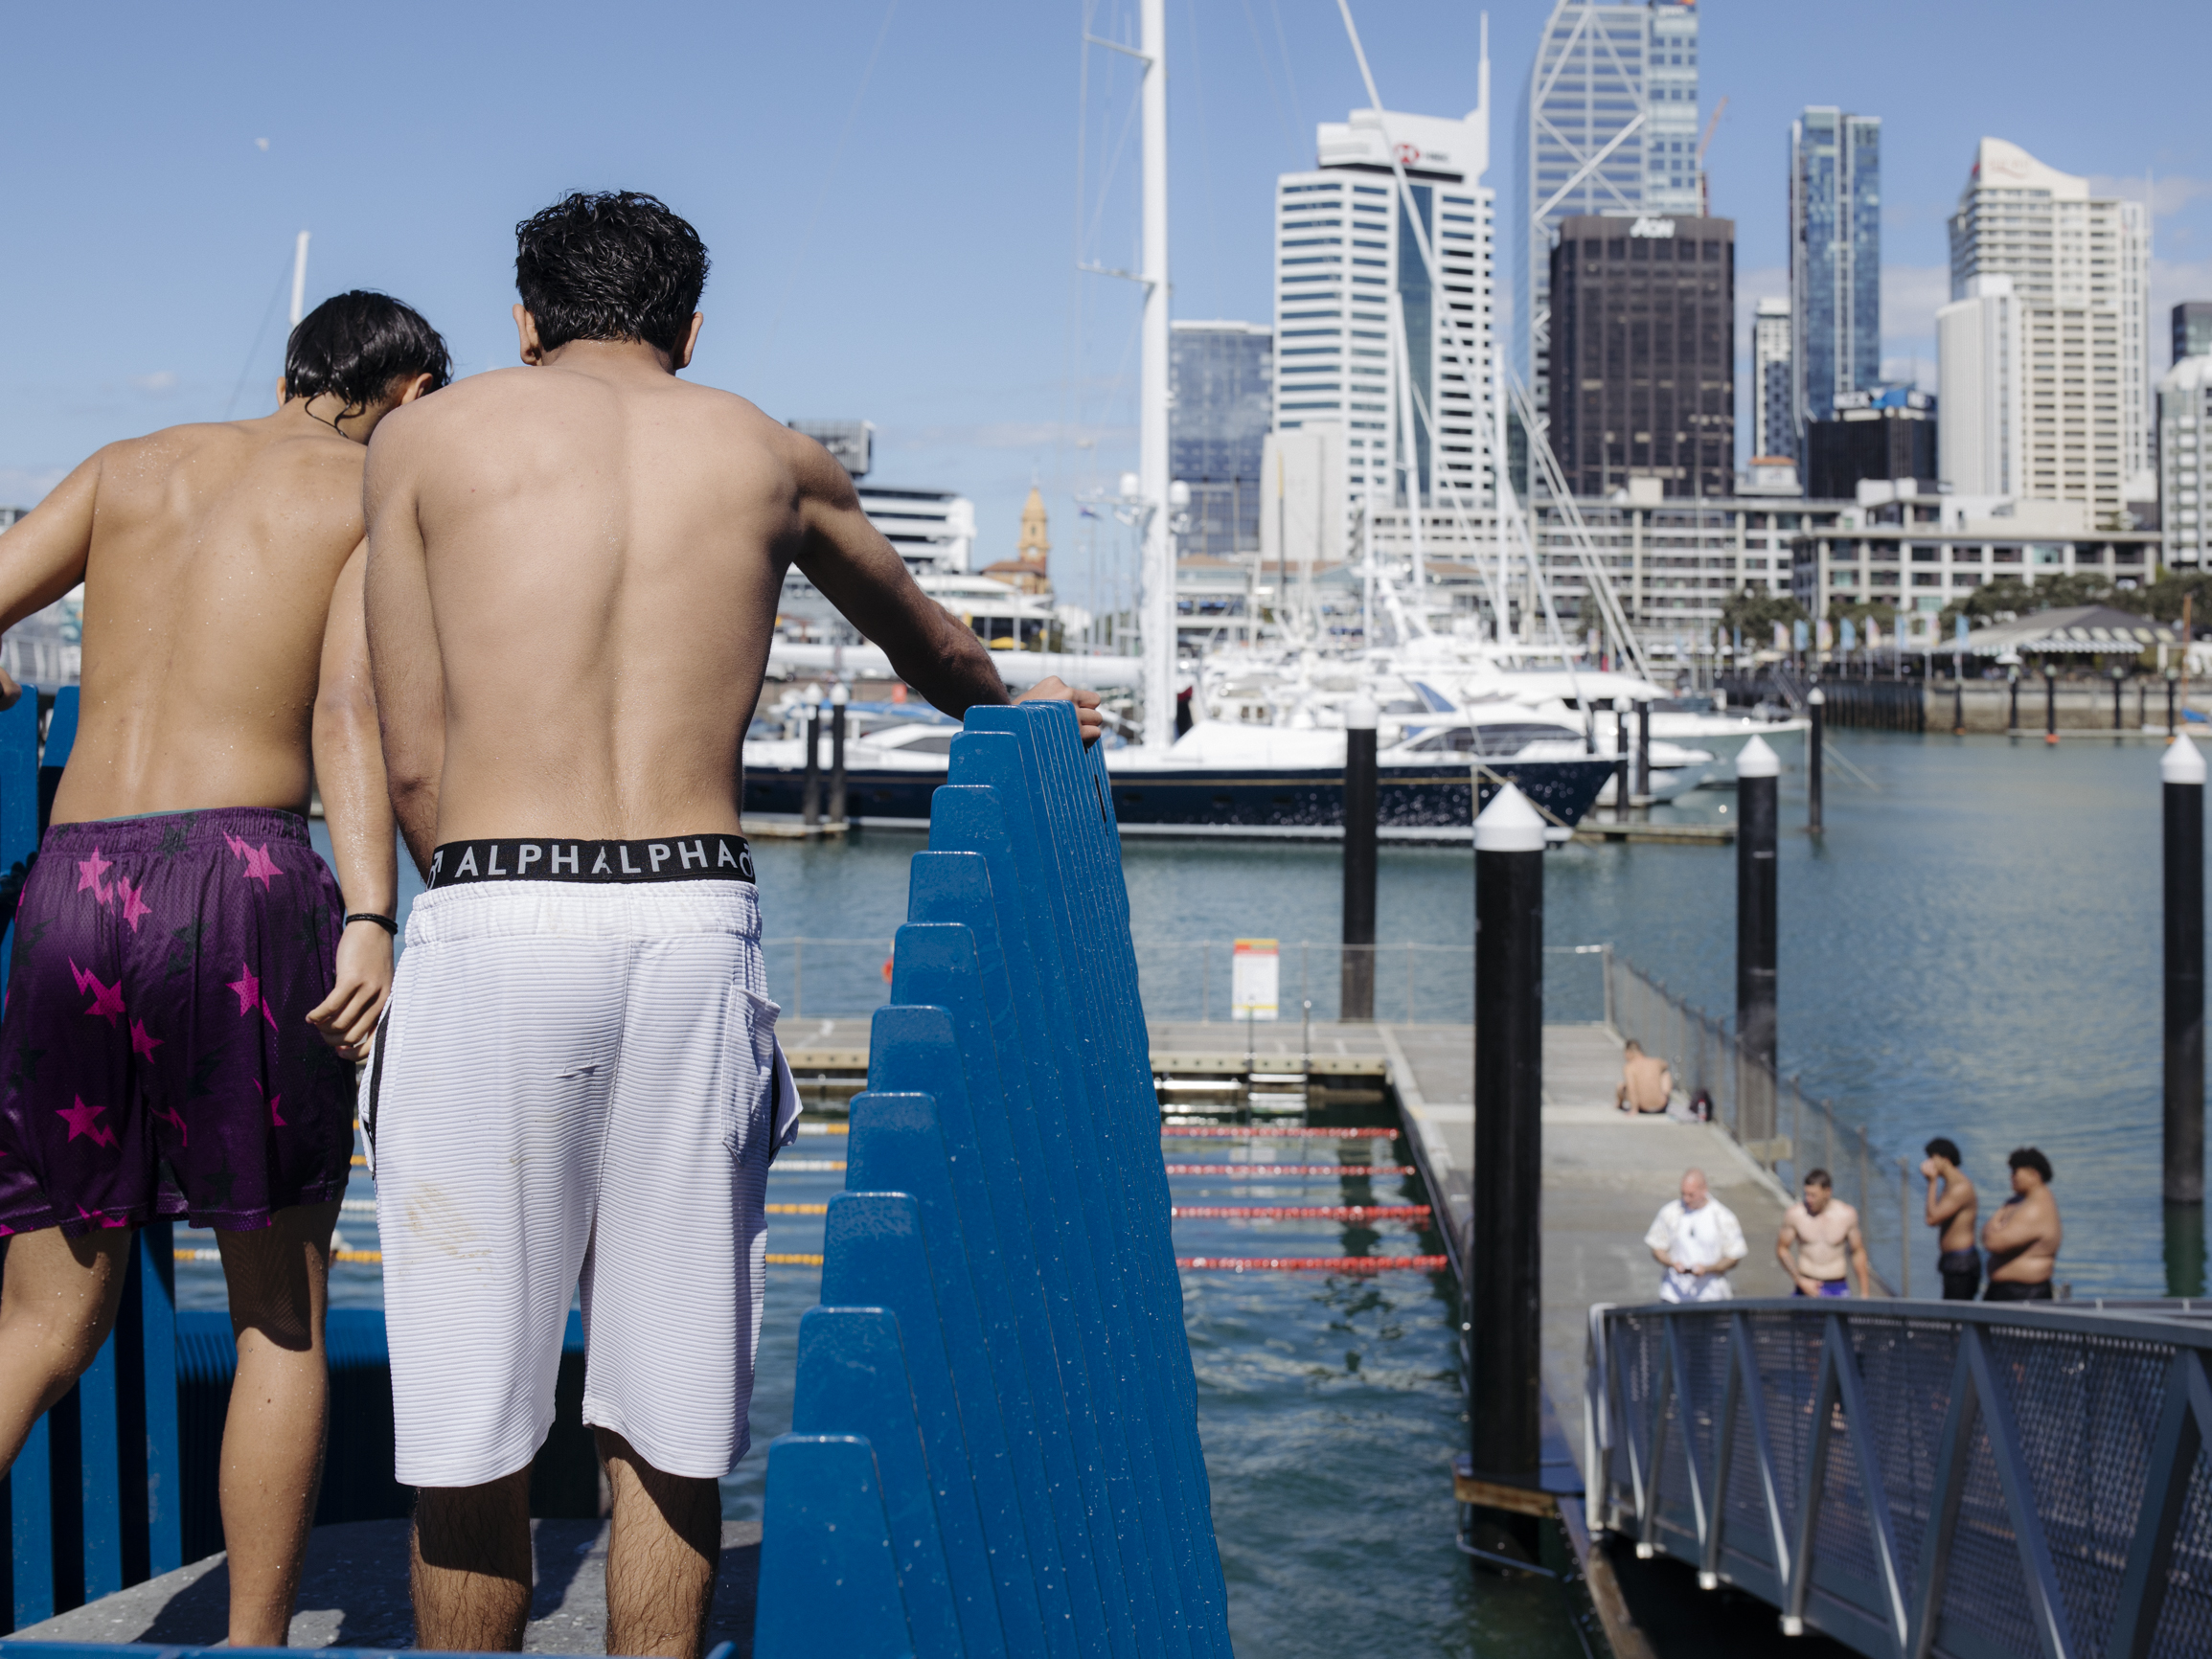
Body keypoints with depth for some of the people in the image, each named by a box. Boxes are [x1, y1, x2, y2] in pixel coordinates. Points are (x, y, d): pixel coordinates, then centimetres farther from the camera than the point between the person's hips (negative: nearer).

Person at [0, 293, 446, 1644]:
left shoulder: (130, 466, 20)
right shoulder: (384, 497, 7)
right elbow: (350, 708, -9)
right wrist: (369, 915, -20)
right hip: (239, 881, -4)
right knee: (282, 1316, 11)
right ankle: (255, 1647, 16)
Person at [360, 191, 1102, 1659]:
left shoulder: (428, 436, 12)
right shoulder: (767, 454, 19)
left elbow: (415, 770, 6)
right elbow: (927, 639, 39)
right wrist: (1011, 710, 59)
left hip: (492, 923, -2)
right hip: (697, 921, 2)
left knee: (469, 1424, 7)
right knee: (666, 1417, 11)